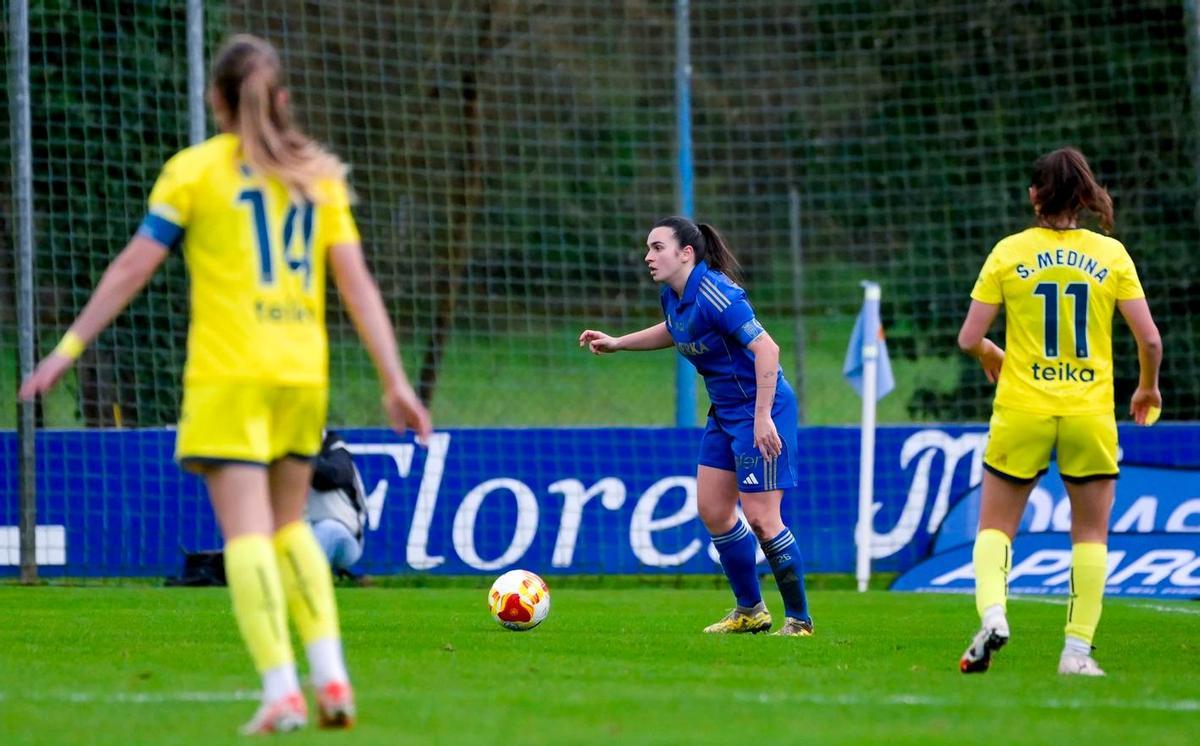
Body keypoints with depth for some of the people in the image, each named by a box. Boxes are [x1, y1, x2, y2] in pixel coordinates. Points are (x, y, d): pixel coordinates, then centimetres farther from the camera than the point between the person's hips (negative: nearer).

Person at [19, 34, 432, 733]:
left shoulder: (196, 169, 1)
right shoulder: (318, 173, 11)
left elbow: (133, 266, -1)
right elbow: (358, 283, 5)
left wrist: (69, 348, 4)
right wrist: (395, 380, 5)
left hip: (228, 374, -4)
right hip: (303, 374, 4)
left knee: (247, 531, -7)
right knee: (290, 527, 17)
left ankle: (282, 690, -19)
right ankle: (331, 677, 3)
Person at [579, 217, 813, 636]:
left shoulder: (714, 294, -24)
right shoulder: (672, 297, 5)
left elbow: (766, 347, -28)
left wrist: (762, 416, -31)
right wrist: (615, 344, 23)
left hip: (759, 411, -10)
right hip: (724, 412, 10)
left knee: (760, 519, -9)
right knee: (712, 509, 10)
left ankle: (799, 620, 3)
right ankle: (750, 611, 23)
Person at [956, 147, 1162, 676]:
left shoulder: (1008, 253, -1)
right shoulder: (1111, 255, 0)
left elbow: (969, 338, -2)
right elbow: (1149, 338, -3)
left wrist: (991, 356, 20)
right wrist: (1148, 388, 16)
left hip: (1021, 413, 0)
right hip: (1090, 414, 0)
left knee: (995, 526, 11)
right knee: (1091, 534, 11)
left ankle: (992, 613, -15)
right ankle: (1077, 649, 3)